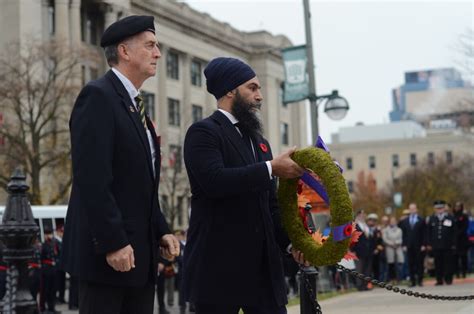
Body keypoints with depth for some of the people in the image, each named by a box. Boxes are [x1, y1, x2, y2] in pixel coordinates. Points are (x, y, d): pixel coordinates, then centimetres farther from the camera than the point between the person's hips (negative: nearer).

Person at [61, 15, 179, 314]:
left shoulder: (136, 105, 18)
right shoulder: (98, 96, -10)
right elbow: (91, 179, -19)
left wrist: (161, 230, 11)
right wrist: (113, 243, -22)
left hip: (140, 253, 9)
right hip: (107, 252, -9)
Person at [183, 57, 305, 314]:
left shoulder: (258, 140, 20)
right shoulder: (204, 132, -4)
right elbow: (215, 181, -22)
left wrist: (290, 239, 5)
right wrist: (270, 168, -17)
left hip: (263, 262, 7)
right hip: (220, 262, -7)